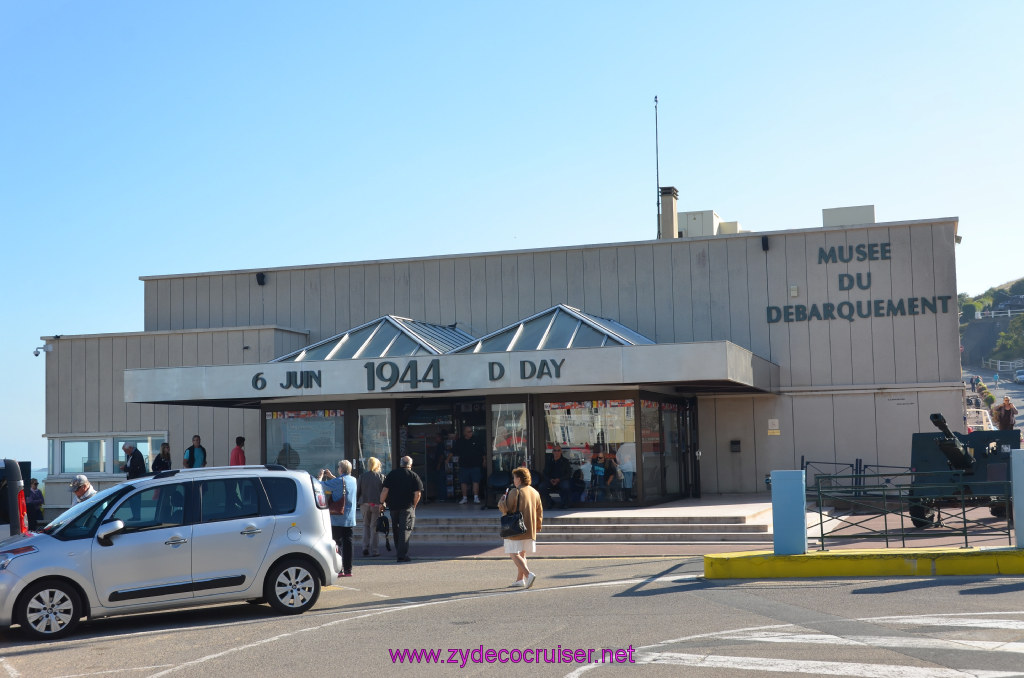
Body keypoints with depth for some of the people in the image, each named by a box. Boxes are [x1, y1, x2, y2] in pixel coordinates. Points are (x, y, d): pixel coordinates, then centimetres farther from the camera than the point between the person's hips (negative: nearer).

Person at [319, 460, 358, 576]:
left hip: (338, 518, -6)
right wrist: (331, 476, 27)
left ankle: (339, 569, -3)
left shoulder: (338, 481, -15)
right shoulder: (353, 480, 6)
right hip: (350, 519, 6)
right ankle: (348, 569, 9)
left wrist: (321, 475, 4)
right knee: (347, 543, 8)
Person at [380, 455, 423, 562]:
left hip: (393, 506, 3)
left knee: (396, 529, 18)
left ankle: (398, 551, 29)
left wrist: (382, 502, 10)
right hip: (407, 507, -3)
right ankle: (402, 555, -13)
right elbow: (418, 494, -6)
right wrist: (413, 505, 7)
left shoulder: (392, 474, 4)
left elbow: (385, 490, 0)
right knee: (405, 530, -4)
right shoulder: (414, 476, -2)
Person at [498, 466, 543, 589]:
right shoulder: (535, 492, 9)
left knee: (514, 554, -4)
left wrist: (501, 501, 5)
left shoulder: (515, 492, -13)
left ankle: (528, 574, -21)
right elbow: (540, 512, 14)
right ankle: (520, 579, 18)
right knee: (521, 554, 18)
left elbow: (505, 509, -15)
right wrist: (537, 527, 25)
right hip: (530, 530, 7)